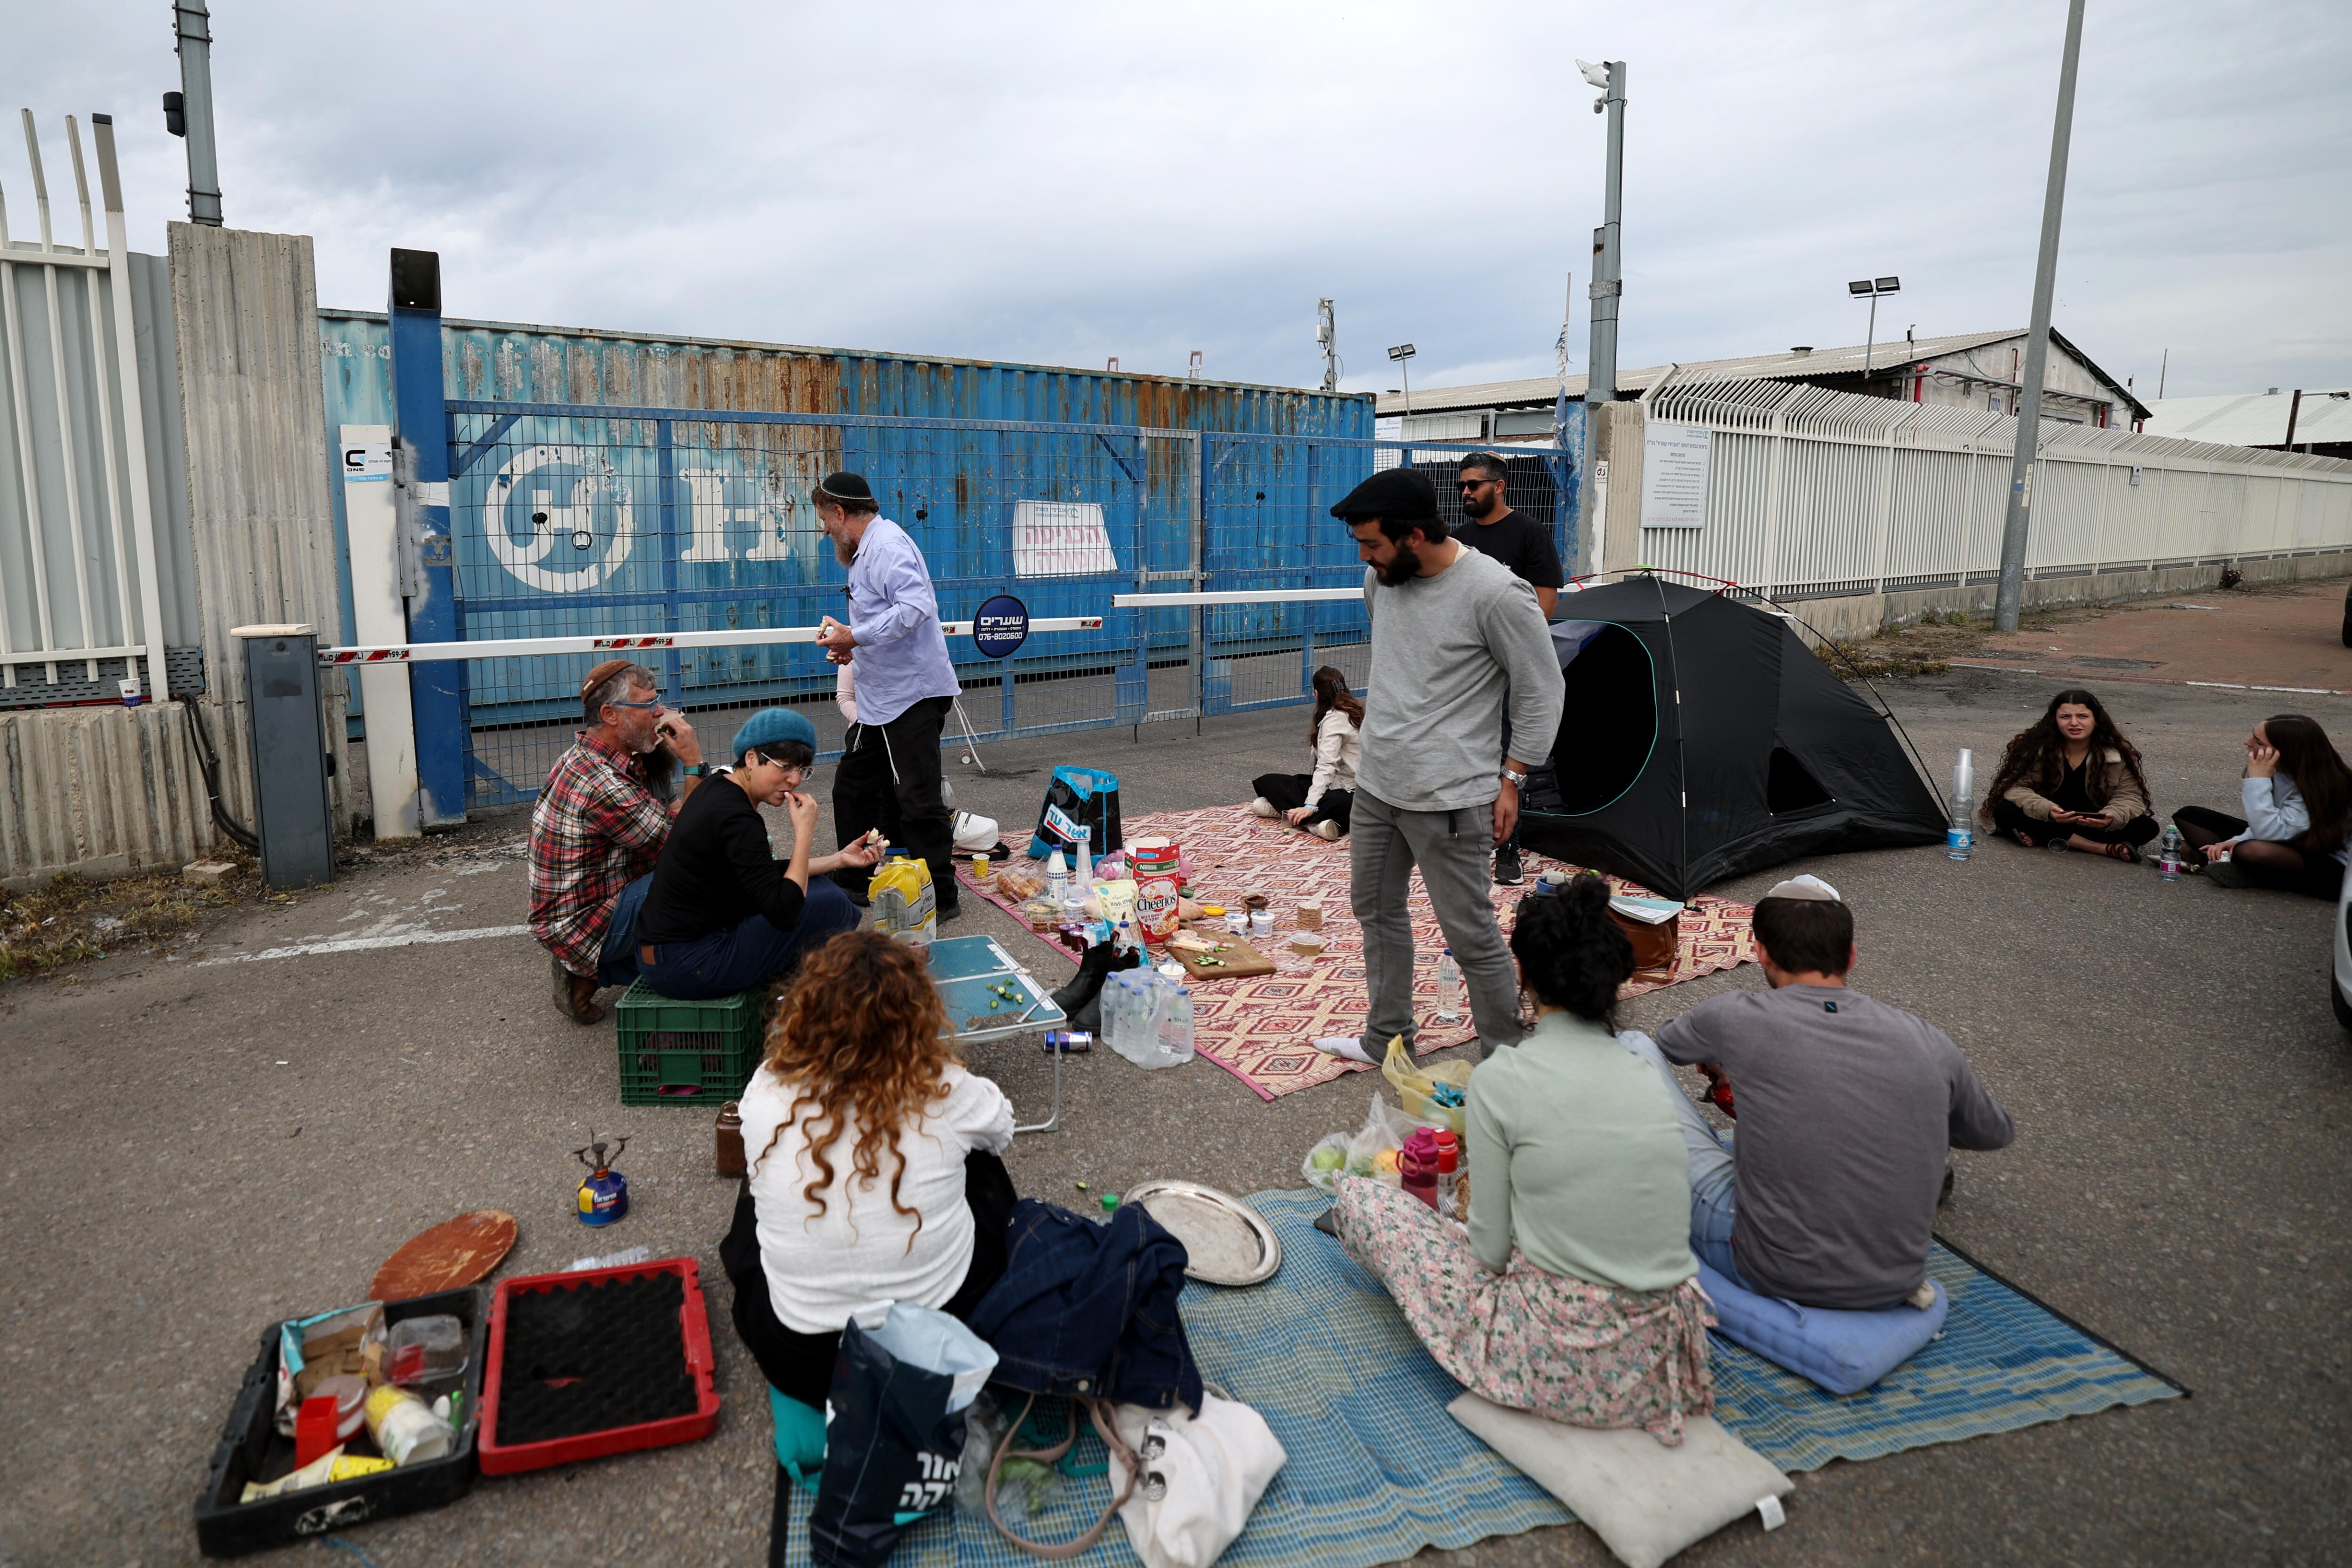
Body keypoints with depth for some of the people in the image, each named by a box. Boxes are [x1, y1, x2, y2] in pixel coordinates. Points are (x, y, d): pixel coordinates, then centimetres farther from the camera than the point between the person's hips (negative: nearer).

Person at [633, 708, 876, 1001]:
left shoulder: (720, 791, 8)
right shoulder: (736, 819, -22)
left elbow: (768, 875, 19)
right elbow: (783, 913, -25)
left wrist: (840, 859, 10)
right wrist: (804, 831, -18)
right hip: (687, 970, -10)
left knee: (818, 886, 16)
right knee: (832, 905, -12)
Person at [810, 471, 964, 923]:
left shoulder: (886, 543, -15)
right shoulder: (865, 550, 18)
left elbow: (917, 606, -29)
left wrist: (857, 636, -26)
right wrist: (850, 645, 13)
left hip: (913, 694, -11)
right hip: (879, 698, 11)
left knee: (918, 800, -7)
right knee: (853, 788, 17)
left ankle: (940, 898, 2)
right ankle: (855, 883, 29)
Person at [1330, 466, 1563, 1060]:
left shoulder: (1495, 593, -19)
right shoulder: (1379, 578, 2)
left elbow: (1541, 692, -10)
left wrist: (1513, 778, -9)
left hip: (1447, 798, -8)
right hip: (1375, 784, 8)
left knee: (1471, 934, -1)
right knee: (1376, 910, 19)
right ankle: (1387, 1039, 36)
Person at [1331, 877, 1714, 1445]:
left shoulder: (1500, 1079, -13)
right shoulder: (1649, 1076, 3)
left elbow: (1492, 1250, -9)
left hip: (1565, 1366, -6)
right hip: (1662, 1358, 6)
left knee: (1360, 1194, 9)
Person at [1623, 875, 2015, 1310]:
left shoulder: (1737, 1018, -11)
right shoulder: (1929, 1043, -2)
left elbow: (1667, 1044, 14)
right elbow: (1996, 1134, 20)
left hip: (1768, 1273, -4)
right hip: (1892, 1290, 4)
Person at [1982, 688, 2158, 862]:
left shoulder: (2120, 754, -8)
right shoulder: (2035, 748, -12)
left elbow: (2129, 797, -10)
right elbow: (2016, 788, -17)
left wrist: (2110, 818, -34)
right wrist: (2047, 810, -36)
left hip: (2096, 825, 1)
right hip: (2047, 821, -1)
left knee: (2147, 826, -23)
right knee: (2004, 811, -30)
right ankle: (2104, 848, -30)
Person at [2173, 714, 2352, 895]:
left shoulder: (2319, 788, -28)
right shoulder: (2280, 770, -7)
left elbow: (2270, 834, -37)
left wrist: (2258, 779, -33)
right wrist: (2239, 840, -13)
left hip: (2330, 869, -8)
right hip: (2288, 846, 8)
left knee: (2253, 851, -40)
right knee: (2188, 816, 4)